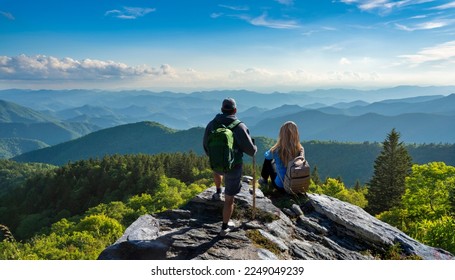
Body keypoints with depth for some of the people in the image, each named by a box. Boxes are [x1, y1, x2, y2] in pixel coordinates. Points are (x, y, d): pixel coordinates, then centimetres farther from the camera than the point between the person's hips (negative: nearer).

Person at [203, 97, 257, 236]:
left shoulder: (211, 124, -6)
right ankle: (225, 227, 21)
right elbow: (250, 149, -16)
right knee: (229, 199, 10)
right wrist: (254, 150, 9)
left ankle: (218, 192, 52)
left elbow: (206, 146, 7)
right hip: (233, 167, -4)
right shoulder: (239, 126, -19)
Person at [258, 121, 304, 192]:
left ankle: (264, 180, 39)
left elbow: (266, 155, 2)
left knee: (268, 160, 17)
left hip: (281, 187, -3)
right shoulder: (301, 150, -16)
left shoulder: (276, 150, -23)